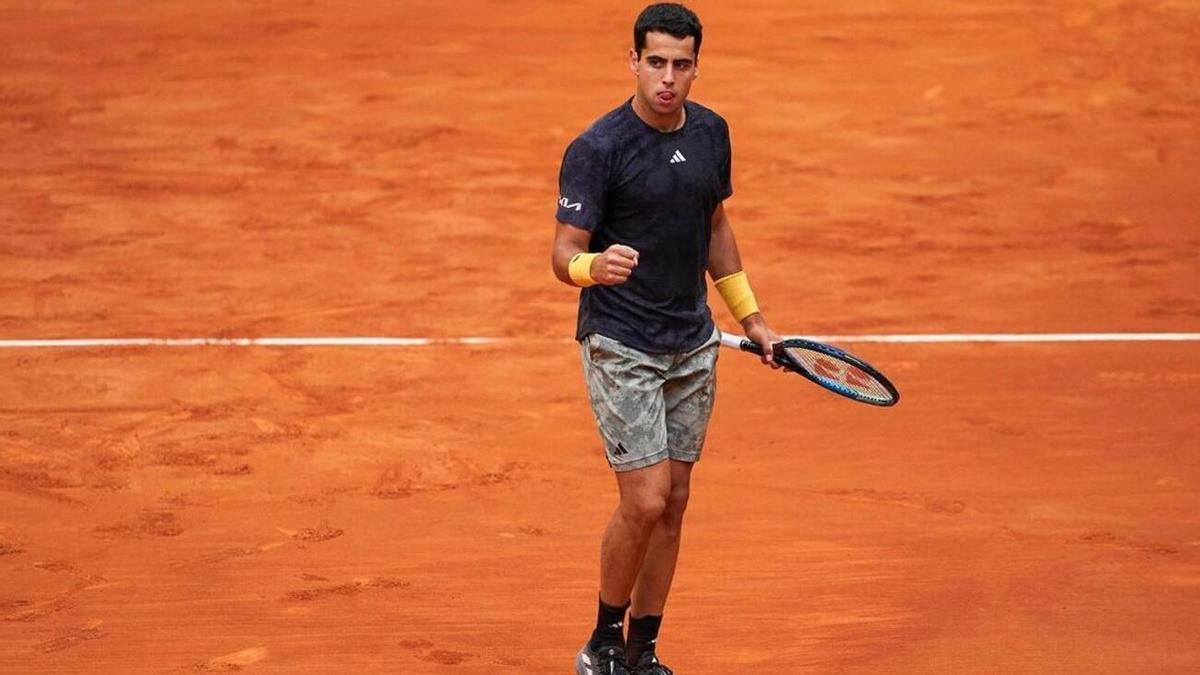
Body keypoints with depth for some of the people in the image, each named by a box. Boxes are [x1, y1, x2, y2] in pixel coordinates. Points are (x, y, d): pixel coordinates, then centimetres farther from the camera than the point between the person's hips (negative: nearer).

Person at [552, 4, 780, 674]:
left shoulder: (711, 133, 3)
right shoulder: (598, 149, -16)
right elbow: (565, 253, -15)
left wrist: (750, 315, 19)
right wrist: (594, 267, -38)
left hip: (693, 345, 6)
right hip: (620, 348, -6)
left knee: (673, 501, 7)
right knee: (645, 502, -10)